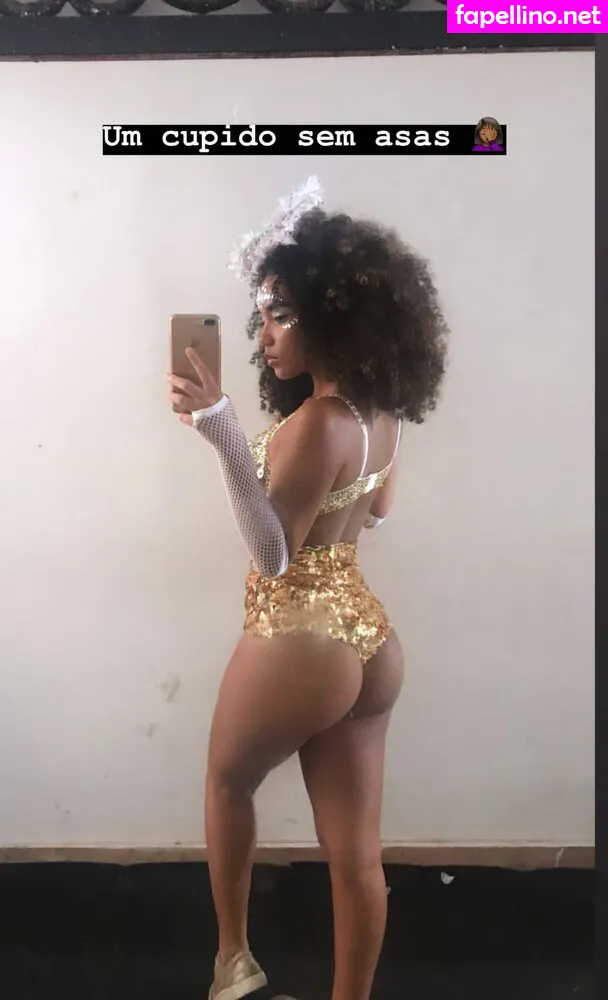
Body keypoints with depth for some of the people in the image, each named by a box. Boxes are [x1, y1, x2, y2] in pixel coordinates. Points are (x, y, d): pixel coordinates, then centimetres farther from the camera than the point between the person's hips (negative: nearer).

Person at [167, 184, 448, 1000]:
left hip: (299, 642, -7)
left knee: (227, 781, 24)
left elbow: (273, 553, -25)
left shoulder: (316, 422, -21)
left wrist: (222, 431, -33)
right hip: (370, 640, 7)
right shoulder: (380, 413, 5)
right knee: (357, 855, 15)